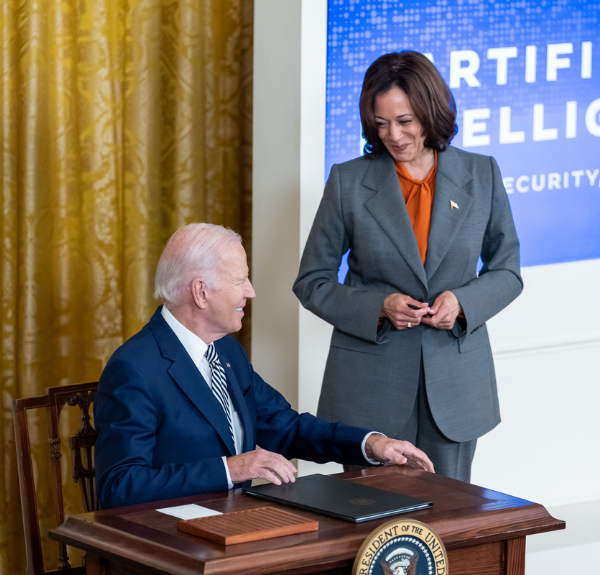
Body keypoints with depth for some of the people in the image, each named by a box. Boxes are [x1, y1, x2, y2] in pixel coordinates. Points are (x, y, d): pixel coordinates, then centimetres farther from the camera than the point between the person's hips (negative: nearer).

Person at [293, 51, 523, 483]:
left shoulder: (481, 176, 2)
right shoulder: (349, 182, -2)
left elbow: (506, 272, 10)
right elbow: (312, 282, 3)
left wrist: (463, 301, -11)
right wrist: (378, 307, -14)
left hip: (455, 380, 1)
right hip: (371, 380, -1)